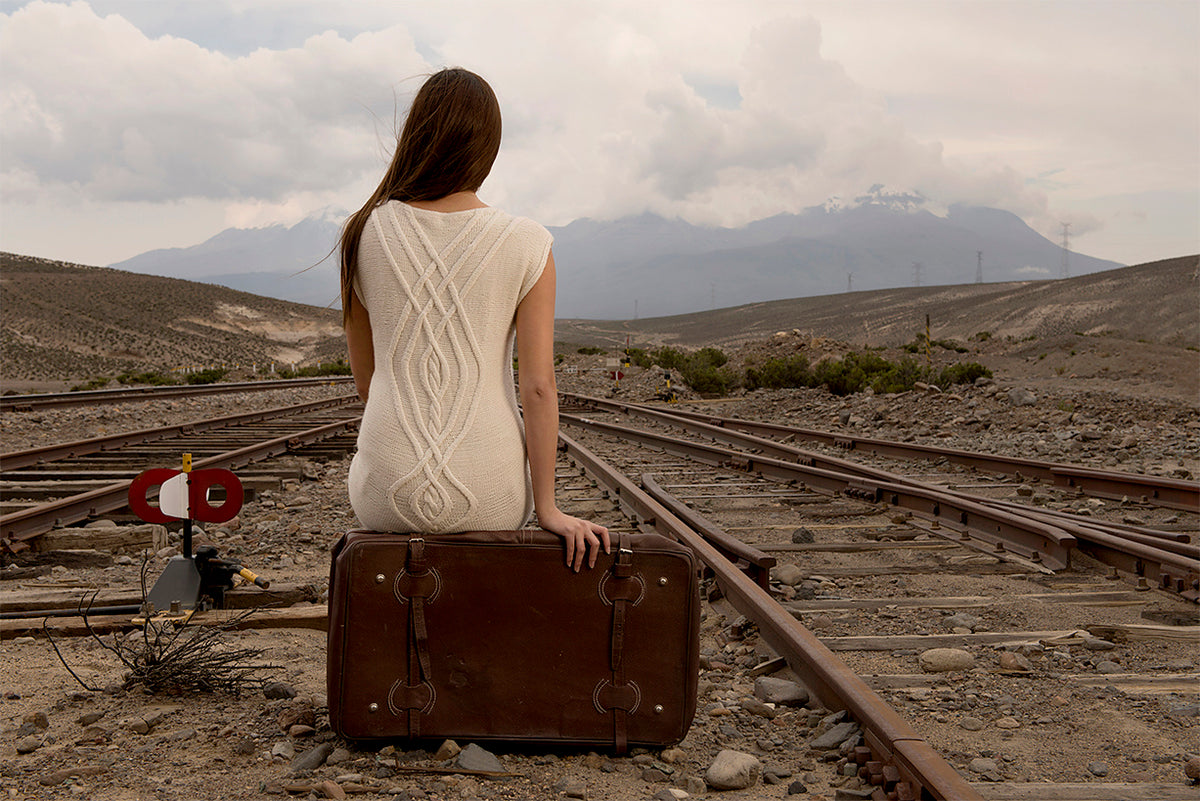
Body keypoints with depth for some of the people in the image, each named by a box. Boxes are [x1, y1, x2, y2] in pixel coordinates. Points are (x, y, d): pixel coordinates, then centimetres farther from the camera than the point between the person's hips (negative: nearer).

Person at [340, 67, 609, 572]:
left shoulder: (364, 234, -2)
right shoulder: (526, 245, -7)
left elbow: (365, 379, 6)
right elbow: (539, 386, -10)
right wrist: (548, 509, -4)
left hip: (384, 491, 1)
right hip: (490, 500, -1)